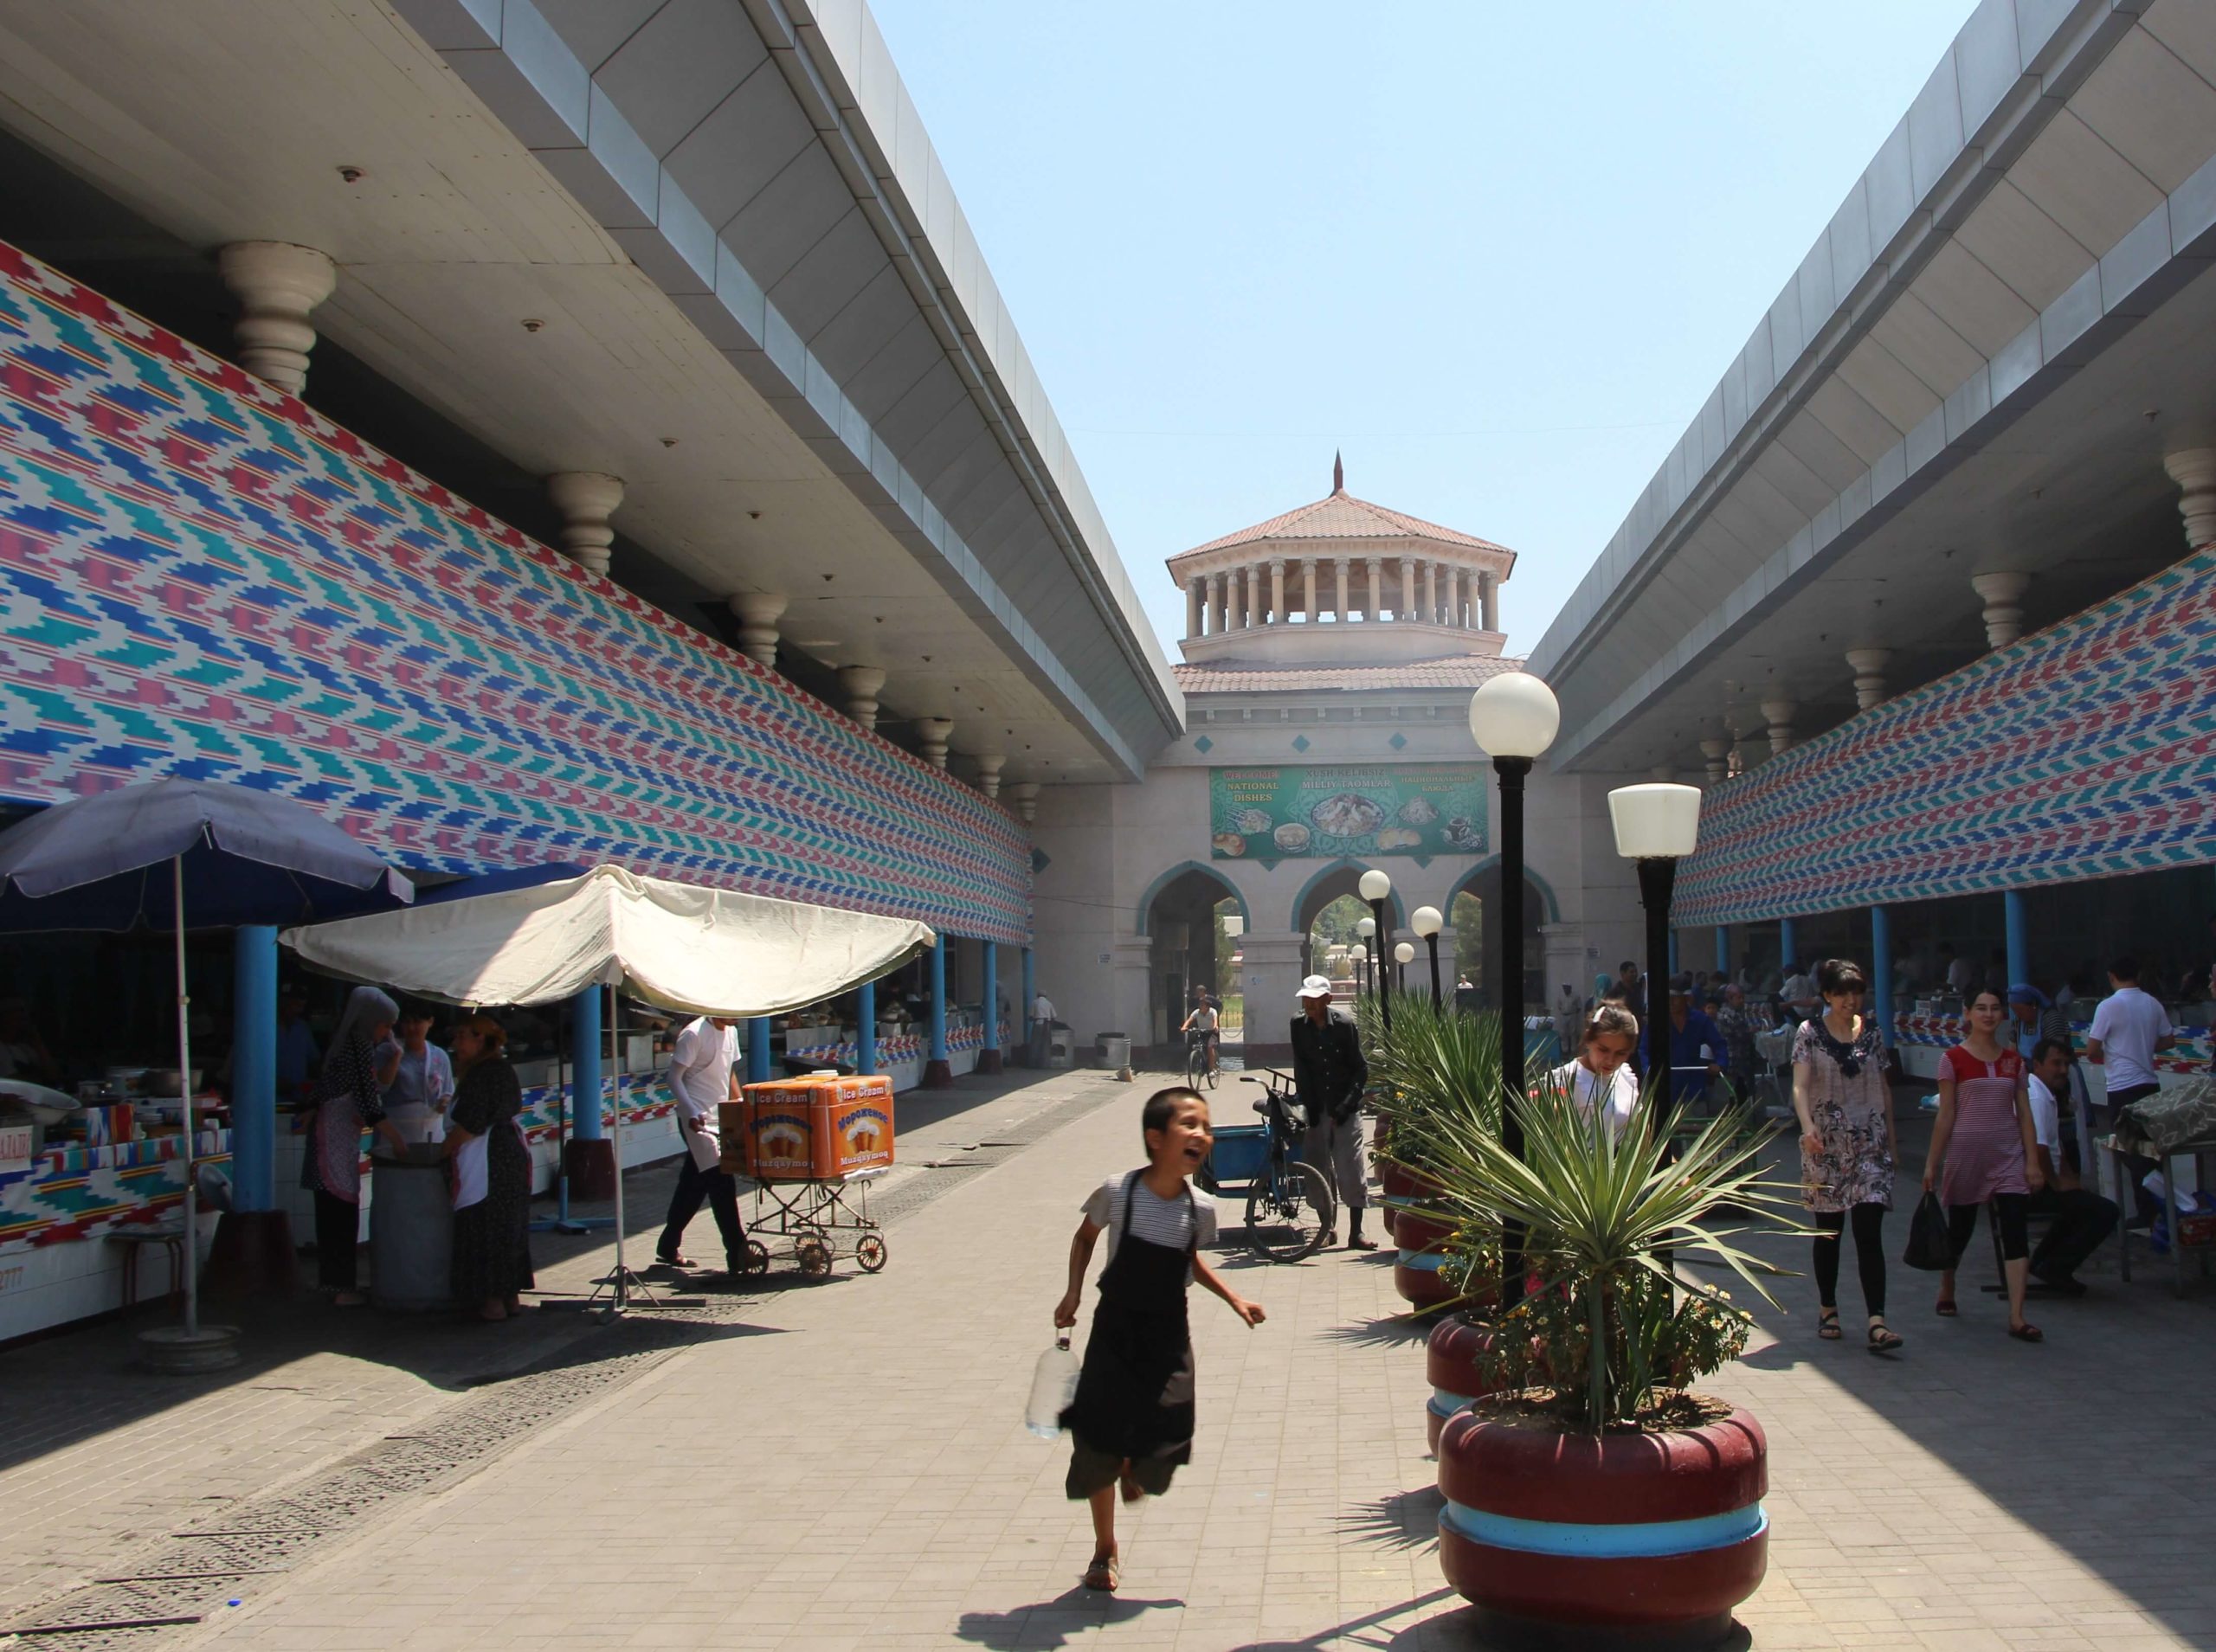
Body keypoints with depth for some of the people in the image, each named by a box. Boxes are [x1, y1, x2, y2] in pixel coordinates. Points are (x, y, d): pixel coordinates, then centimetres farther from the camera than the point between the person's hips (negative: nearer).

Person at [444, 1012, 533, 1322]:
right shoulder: (502, 1069, 14)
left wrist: (445, 1149, -5)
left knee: (484, 1228, -2)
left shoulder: (482, 1074, -16)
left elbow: (470, 1124, -20)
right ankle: (512, 1296, 21)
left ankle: (493, 1301, 1)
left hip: (488, 1164, -10)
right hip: (513, 1154, 10)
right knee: (508, 1226, 14)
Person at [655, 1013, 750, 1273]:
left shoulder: (731, 1032, 10)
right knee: (720, 1181, -13)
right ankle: (737, 1255, -14)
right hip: (697, 1121, -8)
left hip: (720, 1118, 8)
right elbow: (674, 1077, -14)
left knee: (693, 1185, 15)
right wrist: (692, 1112, -25)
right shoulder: (694, 1034, -14)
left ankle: (669, 1247, 27)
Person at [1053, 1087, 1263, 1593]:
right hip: (1115, 1329, -2)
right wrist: (1073, 1293, -6)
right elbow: (1084, 1237, 4)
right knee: (1099, 1442, 2)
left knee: (1164, 1441, -7)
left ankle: (1136, 1466, 33)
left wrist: (1234, 1299, 5)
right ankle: (1105, 1551, 22)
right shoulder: (1117, 1192, -17)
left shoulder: (1200, 1208, -8)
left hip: (1168, 1335, 2)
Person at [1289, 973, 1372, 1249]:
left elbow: (1362, 1070, -5)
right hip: (1318, 1109, 3)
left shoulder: (1344, 1024, -9)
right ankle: (1327, 1228, 17)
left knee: (1351, 1170, -4)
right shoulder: (1299, 1025, -1)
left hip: (1345, 1110, -3)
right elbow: (1300, 1069, 0)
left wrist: (1344, 1107, -13)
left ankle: (1356, 1232, 2)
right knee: (1319, 1169, 3)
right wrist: (1307, 1106, -8)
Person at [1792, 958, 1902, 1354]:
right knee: (1828, 1231, 8)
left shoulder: (1872, 1032, 8)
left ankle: (1877, 1322, -15)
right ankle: (1827, 1309, 24)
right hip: (1826, 1144, -1)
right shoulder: (1810, 1033, -2)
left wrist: (1891, 1135, 14)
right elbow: (1800, 1085, -12)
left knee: (1869, 1231, -8)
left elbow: (1883, 1086, 16)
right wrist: (1807, 1126, -28)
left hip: (1870, 1143, 2)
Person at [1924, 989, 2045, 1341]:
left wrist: (2032, 1160, 0)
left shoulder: (2014, 1061, 7)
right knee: (1960, 1228, 11)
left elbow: (2024, 1114, 7)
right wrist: (1931, 1164, -4)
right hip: (1965, 1153, -2)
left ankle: (2017, 1318, -11)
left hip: (2007, 1154, 2)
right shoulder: (1953, 1059, -4)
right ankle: (1946, 1291, 37)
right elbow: (1946, 1115, -3)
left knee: (2015, 1230, -9)